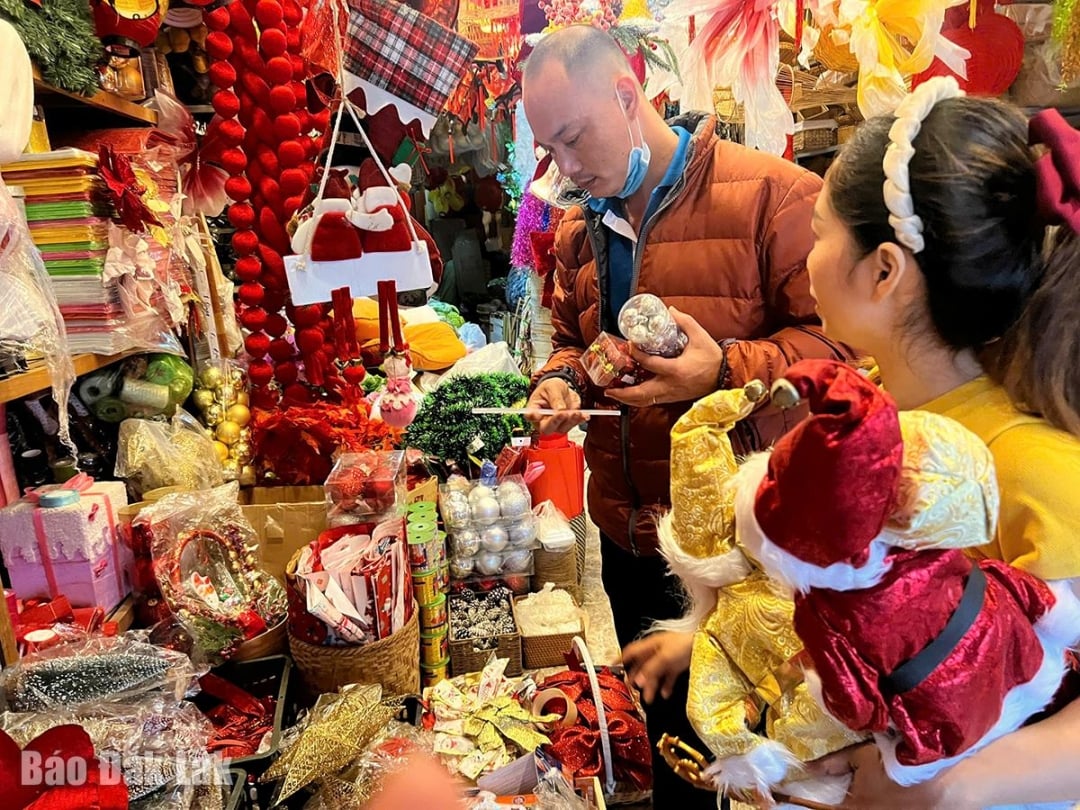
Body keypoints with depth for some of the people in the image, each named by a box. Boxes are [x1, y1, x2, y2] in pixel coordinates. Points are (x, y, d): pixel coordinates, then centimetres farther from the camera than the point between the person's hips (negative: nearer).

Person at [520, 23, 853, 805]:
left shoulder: (772, 192, -14)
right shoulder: (577, 230, 7)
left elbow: (839, 337, -15)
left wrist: (728, 368, -28)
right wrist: (563, 380, -2)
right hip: (629, 537, 6)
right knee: (664, 722, 25)